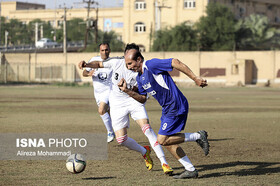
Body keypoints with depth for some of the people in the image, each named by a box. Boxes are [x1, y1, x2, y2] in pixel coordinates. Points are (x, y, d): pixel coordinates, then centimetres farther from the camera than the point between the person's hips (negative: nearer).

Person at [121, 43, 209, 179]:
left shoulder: (151, 65, -16)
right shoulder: (139, 78, 13)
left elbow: (176, 63, -21)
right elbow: (142, 98, 20)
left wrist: (195, 79, -24)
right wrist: (127, 91, 4)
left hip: (176, 106, -10)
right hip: (168, 108, 10)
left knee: (162, 140, -9)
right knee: (168, 142, 11)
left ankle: (198, 136, -1)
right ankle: (190, 170, 16)